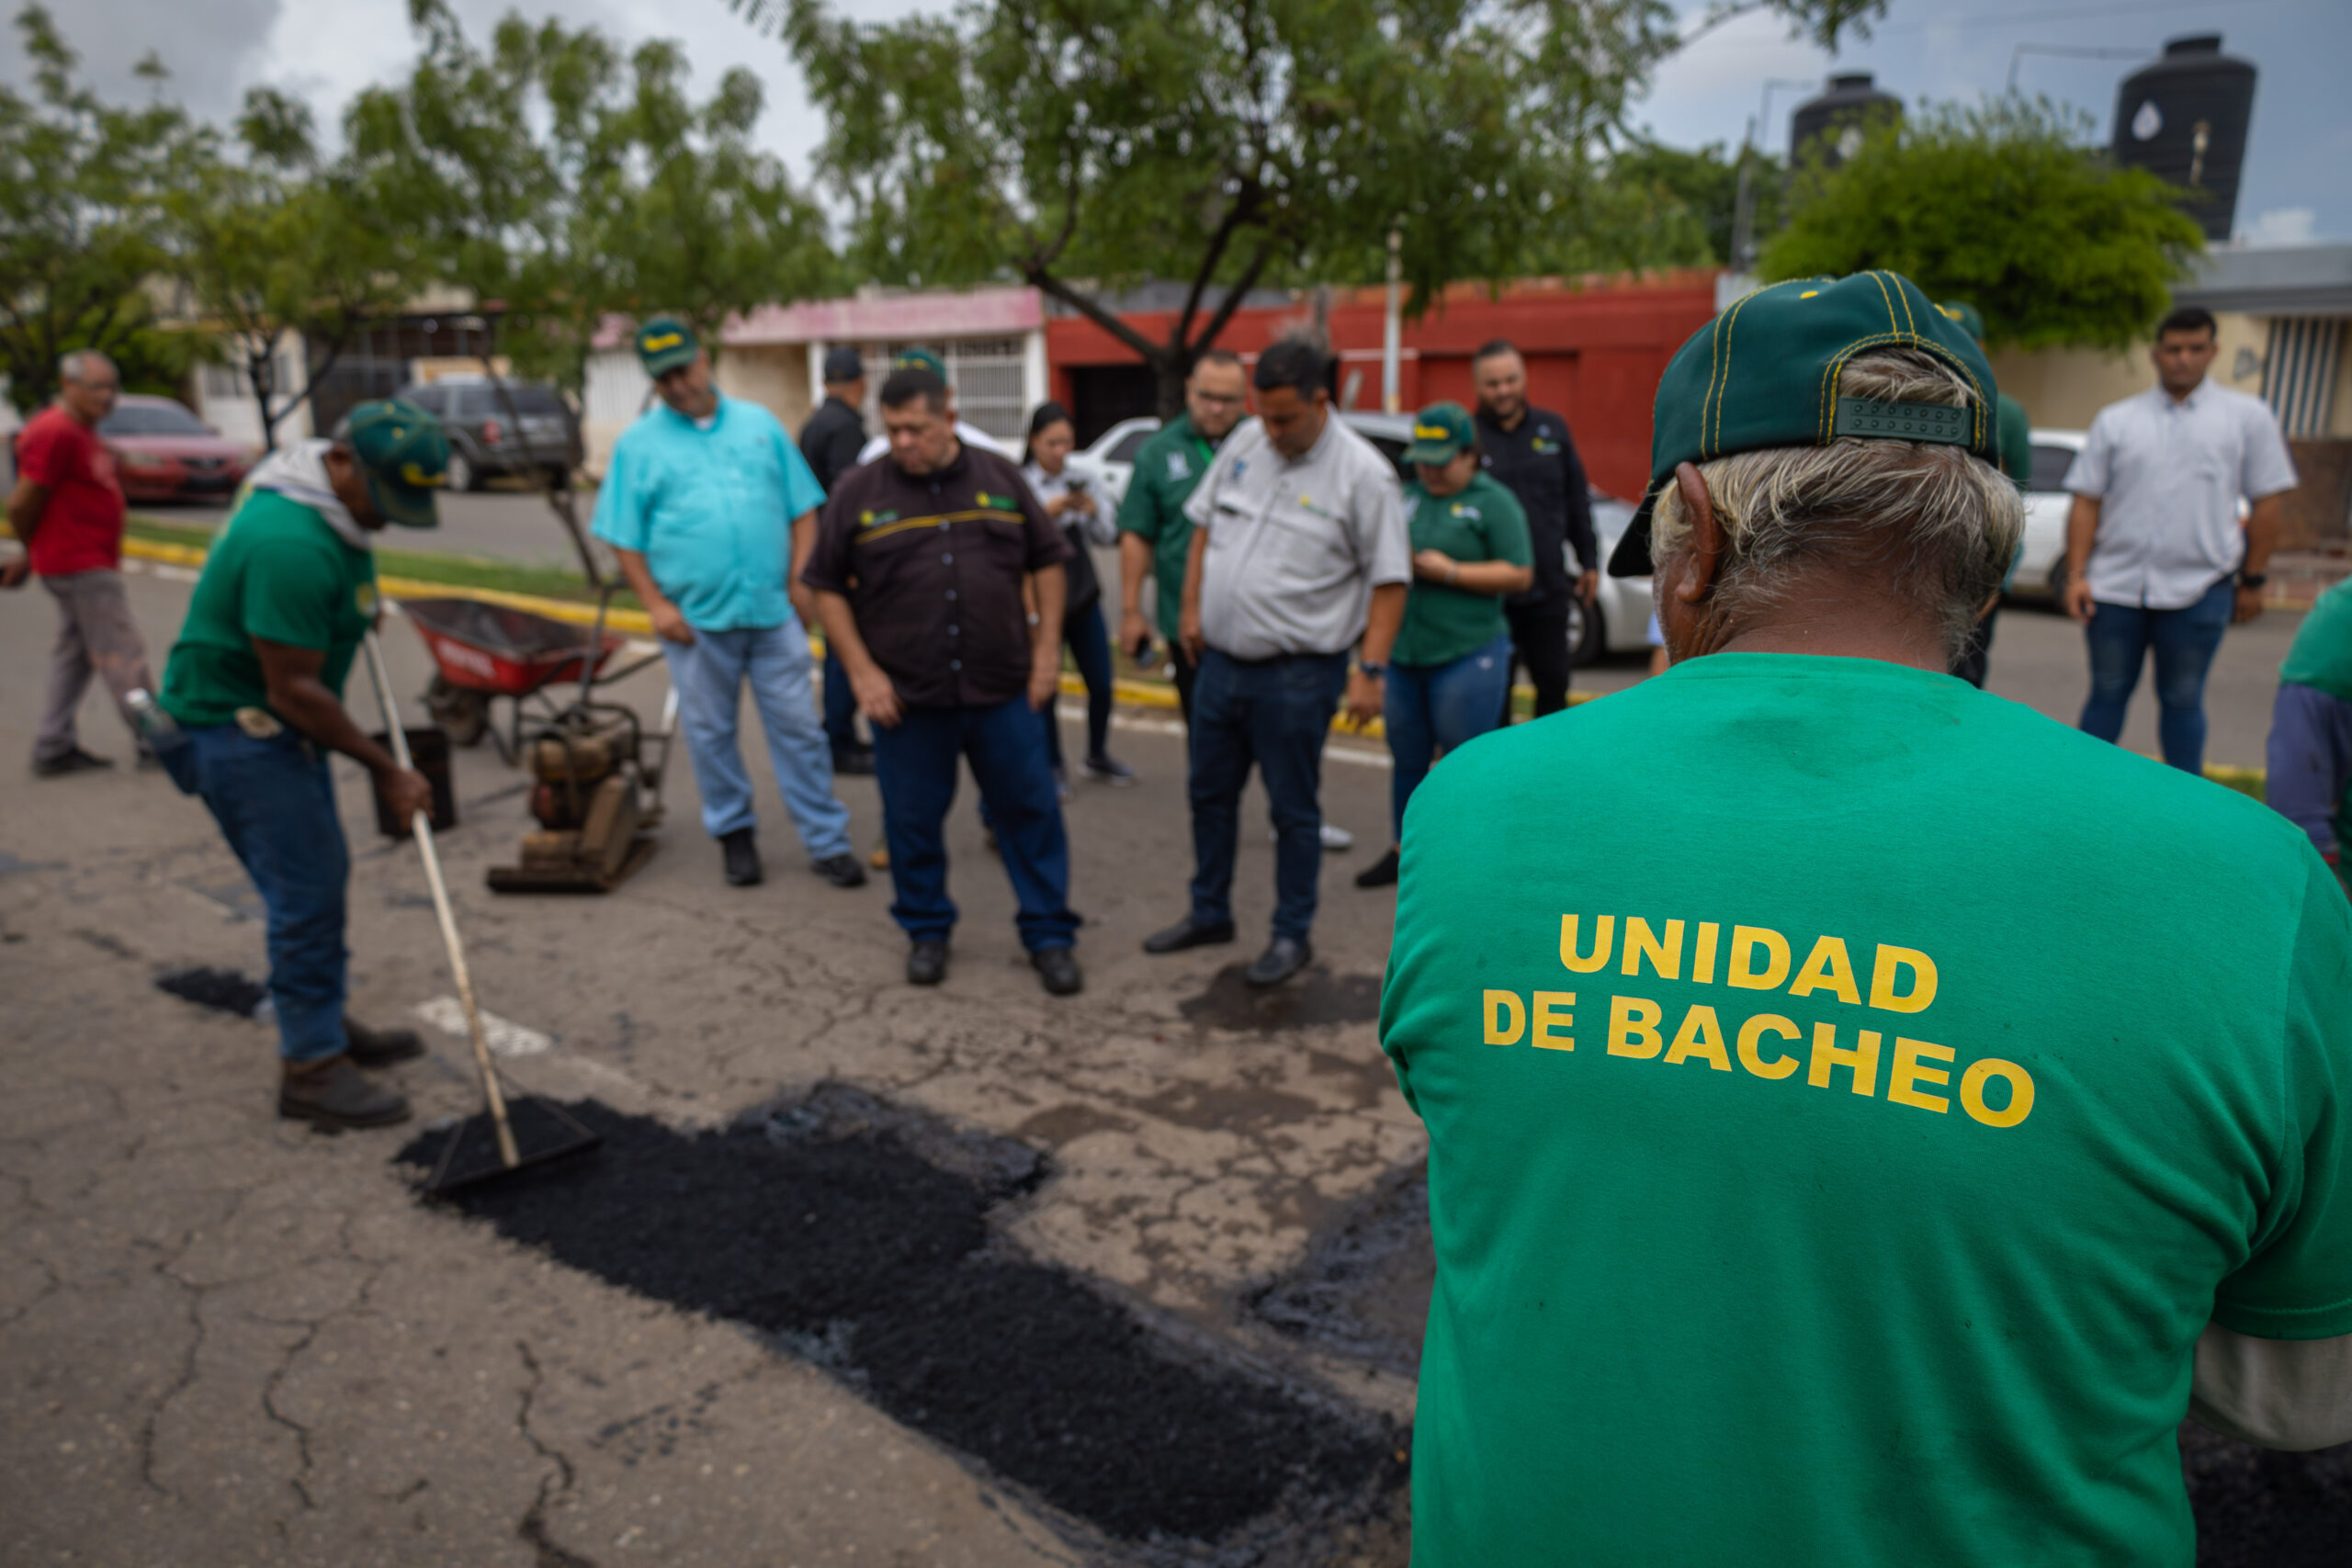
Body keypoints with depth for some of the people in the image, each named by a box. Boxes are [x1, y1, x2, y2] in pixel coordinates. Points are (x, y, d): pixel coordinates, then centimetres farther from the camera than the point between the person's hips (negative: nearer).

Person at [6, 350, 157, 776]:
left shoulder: (82, 432, 15)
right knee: (122, 652, -5)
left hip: (93, 562, 10)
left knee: (75, 652, 13)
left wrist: (32, 555, 18)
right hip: (81, 565, -10)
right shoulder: (55, 433, -16)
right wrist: (33, 552, -1)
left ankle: (53, 748, 19)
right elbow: (21, 504, -17)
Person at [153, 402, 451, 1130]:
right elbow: (292, 690, -27)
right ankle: (311, 1069, 2)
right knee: (305, 892, -8)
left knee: (322, 874, 16)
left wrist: (359, 609, 15)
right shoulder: (291, 545, -30)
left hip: (277, 720, 10)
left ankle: (327, 1023, 31)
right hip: (232, 726, -10)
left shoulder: (337, 507, 1)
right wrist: (386, 770, -21)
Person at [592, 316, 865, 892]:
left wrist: (800, 580, -1)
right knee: (710, 732, 9)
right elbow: (623, 538, 3)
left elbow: (801, 509, 9)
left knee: (798, 725, 2)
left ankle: (828, 841, 10)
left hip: (773, 610, 1)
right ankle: (734, 833, 26)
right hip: (694, 620, 0)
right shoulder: (638, 444, 5)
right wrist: (655, 604, -7)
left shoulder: (760, 424, 9)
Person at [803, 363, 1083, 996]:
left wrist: (1047, 649, 2)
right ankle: (926, 931, 29)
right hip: (905, 696, 0)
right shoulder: (860, 491, 0)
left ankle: (1050, 936, 18)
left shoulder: (999, 478, 4)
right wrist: (862, 672, -7)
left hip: (1002, 690, 1)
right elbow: (827, 587, 2)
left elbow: (1046, 561, 10)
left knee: (1030, 813, 5)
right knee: (912, 820, 9)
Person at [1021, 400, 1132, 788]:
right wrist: (1046, 512, -25)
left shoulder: (1078, 482, 7)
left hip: (1084, 596, 4)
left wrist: (1091, 510, -11)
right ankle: (1053, 767, 19)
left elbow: (1108, 537, 7)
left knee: (1101, 684, 7)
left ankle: (1097, 757, 28)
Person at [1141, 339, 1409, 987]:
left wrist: (1371, 671, -18)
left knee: (1293, 809, 5)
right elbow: (1205, 525, 16)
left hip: (1296, 675, -6)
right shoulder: (1245, 442, 5)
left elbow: (1389, 580, -12)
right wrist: (1191, 606, 12)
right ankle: (1209, 914, 34)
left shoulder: (1362, 473, -12)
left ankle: (1292, 935, 20)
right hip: (1221, 660, 6)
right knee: (1211, 793, 17)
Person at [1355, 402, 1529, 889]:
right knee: (1407, 760, 13)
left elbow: (1519, 575, -10)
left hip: (1467, 655, -5)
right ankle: (1403, 849, 26)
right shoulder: (1407, 497, 14)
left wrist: (1449, 571, -15)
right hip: (1403, 652, 6)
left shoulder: (1494, 502, -3)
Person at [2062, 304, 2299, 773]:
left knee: (2182, 699, 8)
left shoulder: (2248, 416, 7)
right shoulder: (2116, 419, 8)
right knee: (2107, 694, 9)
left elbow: (2266, 504, 6)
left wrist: (2252, 580, 3)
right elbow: (2086, 503, 5)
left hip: (2199, 590, -1)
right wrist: (2076, 574, -4)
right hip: (2114, 587, 1)